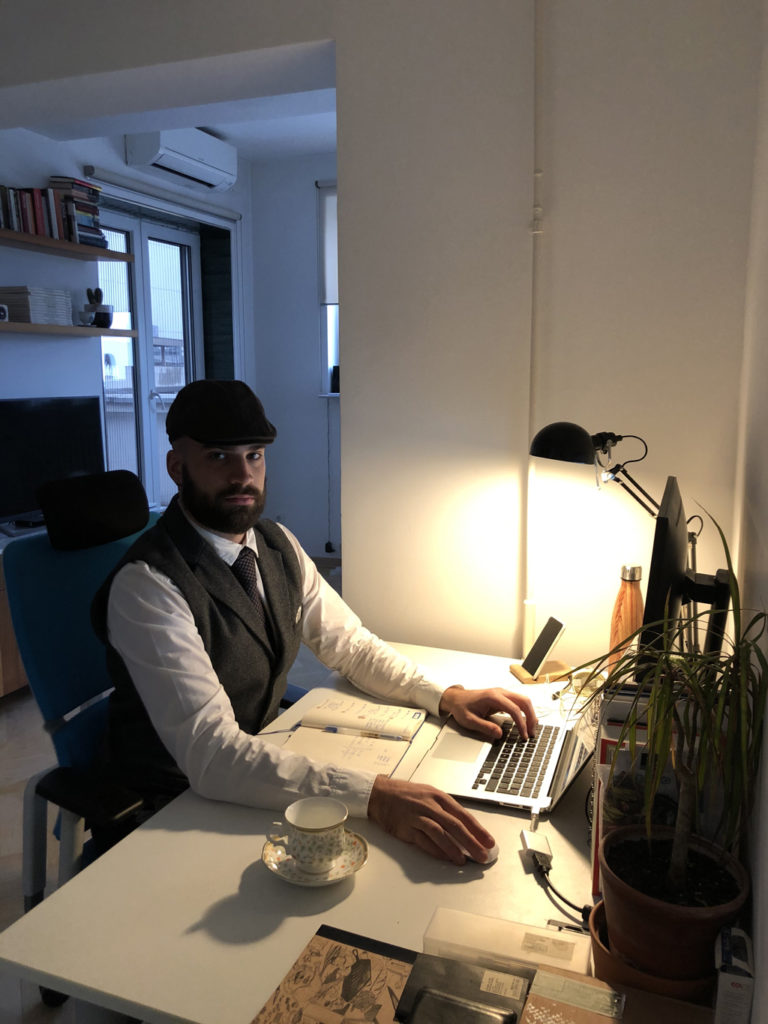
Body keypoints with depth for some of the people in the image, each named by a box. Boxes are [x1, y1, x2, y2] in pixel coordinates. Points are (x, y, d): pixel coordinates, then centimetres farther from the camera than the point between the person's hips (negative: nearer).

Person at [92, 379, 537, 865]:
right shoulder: (147, 585, -25)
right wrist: (374, 796, -43)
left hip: (262, 756, 7)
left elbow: (350, 643, 6)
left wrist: (445, 696, -11)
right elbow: (209, 754, -34)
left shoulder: (279, 545, -1)